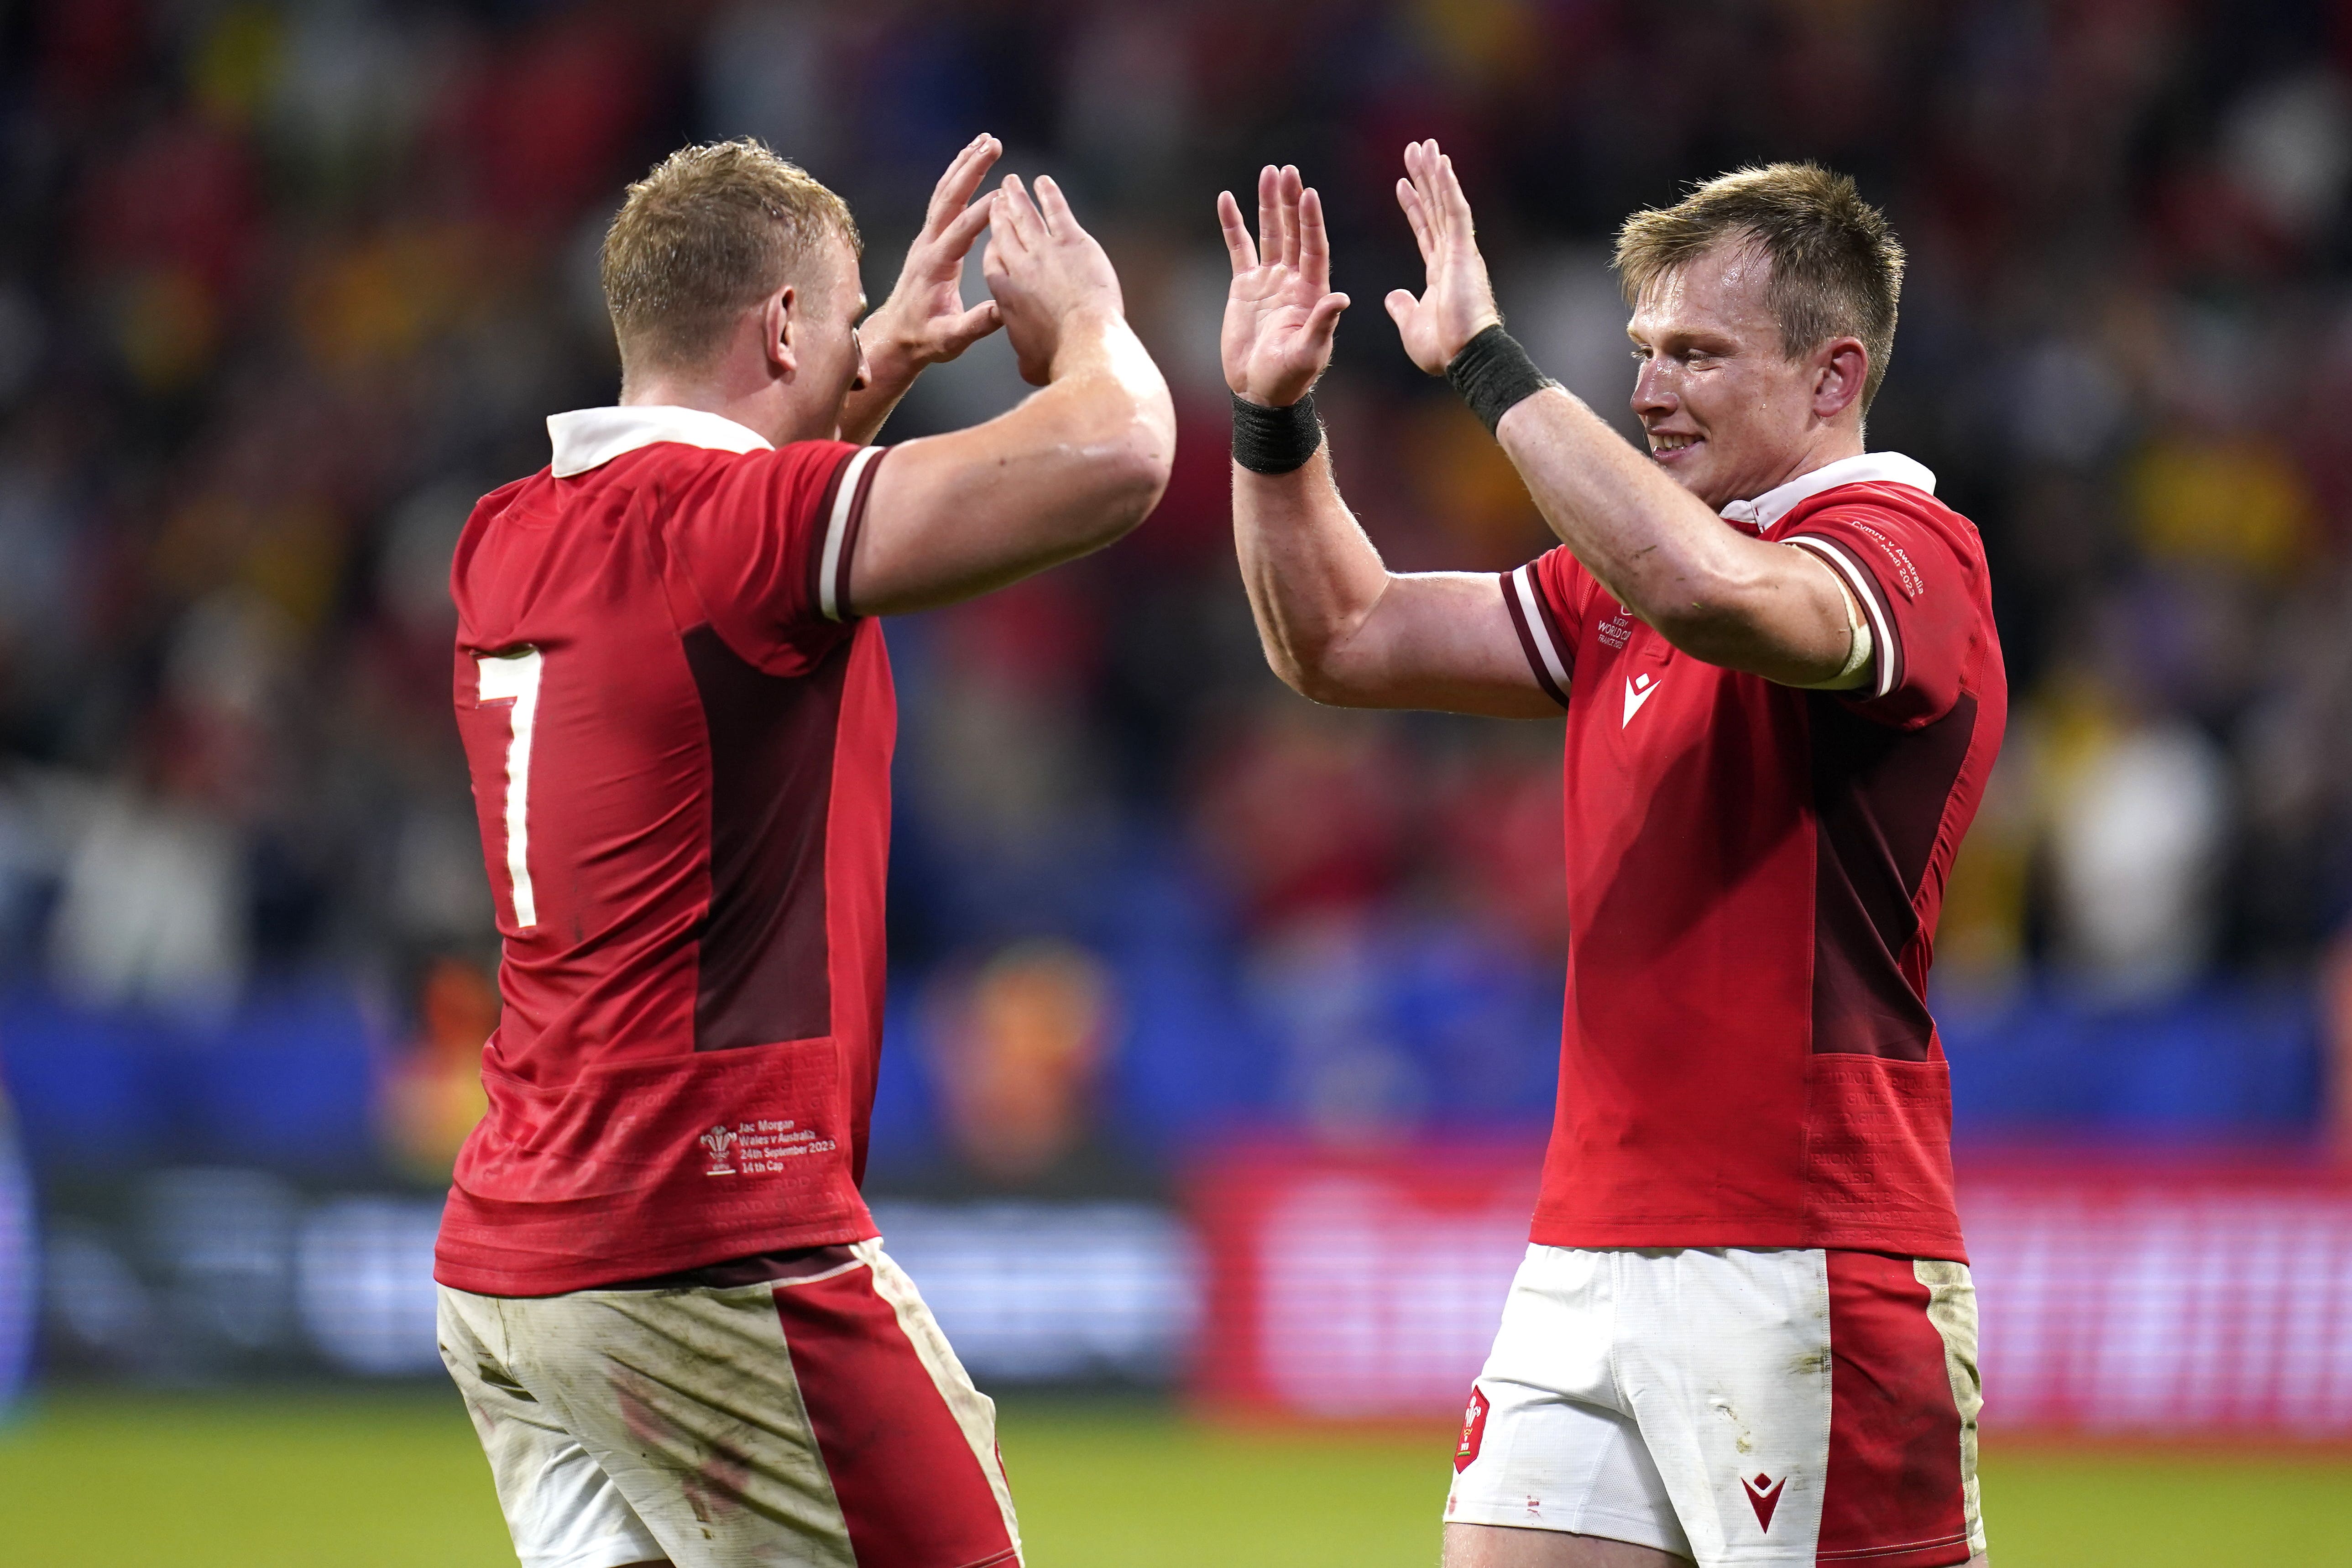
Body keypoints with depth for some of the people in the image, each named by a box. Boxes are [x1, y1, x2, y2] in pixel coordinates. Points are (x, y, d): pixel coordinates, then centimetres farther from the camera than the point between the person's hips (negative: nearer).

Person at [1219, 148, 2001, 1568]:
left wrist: (1488, 360, -26)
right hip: (1589, 1266, 8)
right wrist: (1273, 415, 7)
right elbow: (1342, 641, 22)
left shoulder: (1909, 555, -9)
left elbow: (1716, 593, -32)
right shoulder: (1631, 570, 17)